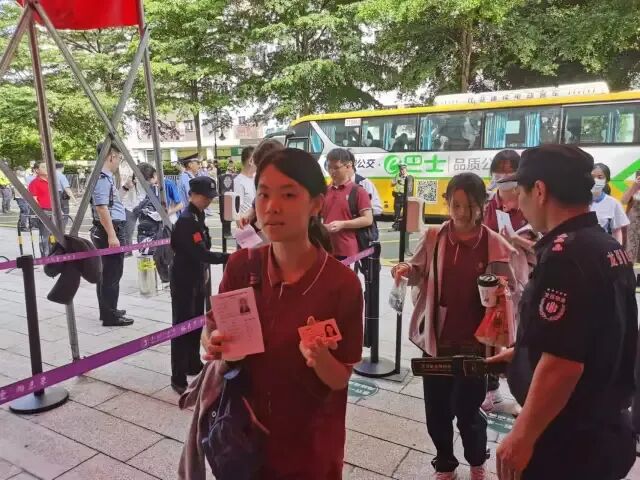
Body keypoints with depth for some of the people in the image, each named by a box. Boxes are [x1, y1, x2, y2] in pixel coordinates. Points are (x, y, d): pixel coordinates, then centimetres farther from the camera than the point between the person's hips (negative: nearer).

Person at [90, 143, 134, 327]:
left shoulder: (106, 177, 15)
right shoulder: (102, 178, -16)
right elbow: (102, 208, -23)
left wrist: (124, 188, 21)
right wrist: (112, 235, -25)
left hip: (112, 230, 10)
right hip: (110, 230, -10)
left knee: (106, 272, 16)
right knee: (112, 275, -4)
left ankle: (108, 311, 27)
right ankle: (110, 316, 3)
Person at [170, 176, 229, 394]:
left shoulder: (198, 215, 8)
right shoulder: (186, 220, -21)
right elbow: (200, 253, -28)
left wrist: (204, 270, 14)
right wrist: (229, 257, -31)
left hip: (197, 277, 9)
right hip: (183, 280, -9)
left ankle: (194, 365, 33)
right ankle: (179, 379, 5)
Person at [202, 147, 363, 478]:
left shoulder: (343, 283, -21)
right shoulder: (241, 265, -13)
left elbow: (340, 379, -13)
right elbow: (210, 330, 0)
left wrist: (319, 356, -33)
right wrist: (213, 345, -21)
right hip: (245, 431, 3)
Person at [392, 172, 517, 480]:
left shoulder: (496, 245, -9)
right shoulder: (433, 238, -5)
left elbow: (510, 290, 0)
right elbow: (420, 273, 7)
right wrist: (407, 271, -14)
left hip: (474, 341, -2)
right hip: (436, 338, 2)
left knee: (468, 409, 12)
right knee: (436, 408, 14)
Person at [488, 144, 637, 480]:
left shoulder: (566, 254, -25)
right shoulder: (610, 249, 6)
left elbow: (563, 365, -30)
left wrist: (522, 437, -19)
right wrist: (523, 351, 23)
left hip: (567, 442, -8)